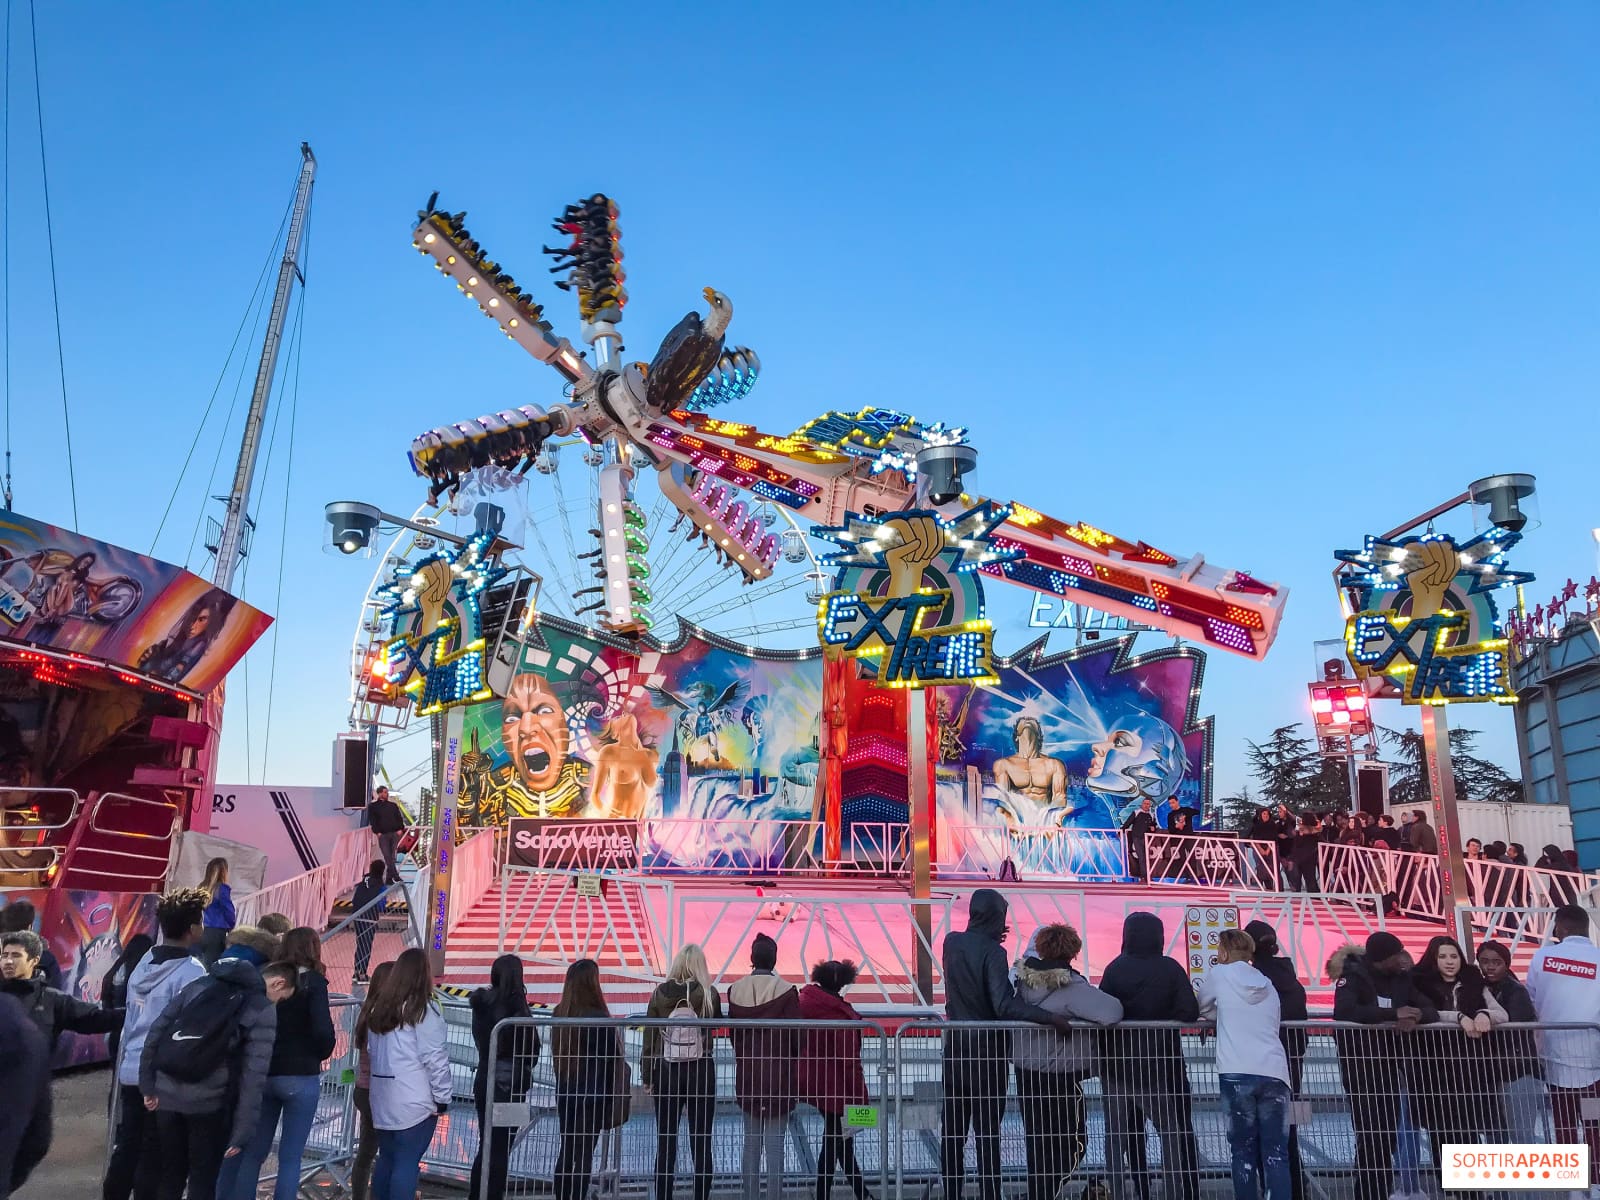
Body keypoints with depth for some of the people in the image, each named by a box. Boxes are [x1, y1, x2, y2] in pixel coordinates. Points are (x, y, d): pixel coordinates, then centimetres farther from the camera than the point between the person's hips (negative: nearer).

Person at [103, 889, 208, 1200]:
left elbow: (131, 1020, 13)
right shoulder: (192, 972, -17)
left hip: (131, 1071, 7)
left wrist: (123, 1058, 21)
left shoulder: (143, 965, 6)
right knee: (154, 1157, 3)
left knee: (125, 1150, 16)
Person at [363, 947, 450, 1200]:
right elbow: (435, 1058, -13)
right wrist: (442, 1097, -5)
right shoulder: (423, 1009, -13)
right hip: (414, 1100, -7)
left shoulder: (379, 1007, 10)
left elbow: (371, 1049, 20)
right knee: (407, 1162, -3)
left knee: (386, 1158, 16)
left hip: (382, 1098, 7)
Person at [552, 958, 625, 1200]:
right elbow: (612, 1059, -11)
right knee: (585, 1154, 3)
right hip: (592, 1094, -6)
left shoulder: (560, 1014, -2)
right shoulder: (599, 1019, -18)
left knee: (566, 1152, 17)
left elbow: (557, 1053, 6)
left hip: (565, 1092, 6)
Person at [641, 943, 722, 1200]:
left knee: (665, 1143, 9)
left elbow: (649, 1036, 0)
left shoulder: (660, 993, -3)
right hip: (701, 1072, -1)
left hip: (666, 1073, 1)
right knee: (701, 1143, 6)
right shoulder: (709, 994, -7)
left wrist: (647, 1075, 7)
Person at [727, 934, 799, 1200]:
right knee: (775, 1145, 3)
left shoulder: (735, 991, -3)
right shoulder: (787, 991, -13)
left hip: (747, 1075, 3)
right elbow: (794, 1037, -9)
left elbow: (732, 1033, 4)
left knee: (751, 1143, 14)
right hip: (778, 1078, -3)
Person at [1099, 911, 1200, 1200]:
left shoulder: (1115, 968, -4)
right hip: (1157, 1066, -1)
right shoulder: (1170, 969, -6)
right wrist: (1162, 1018, 4)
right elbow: (1189, 1013, -13)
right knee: (1171, 1132, 11)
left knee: (1117, 1136, 9)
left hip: (1116, 1065, 1)